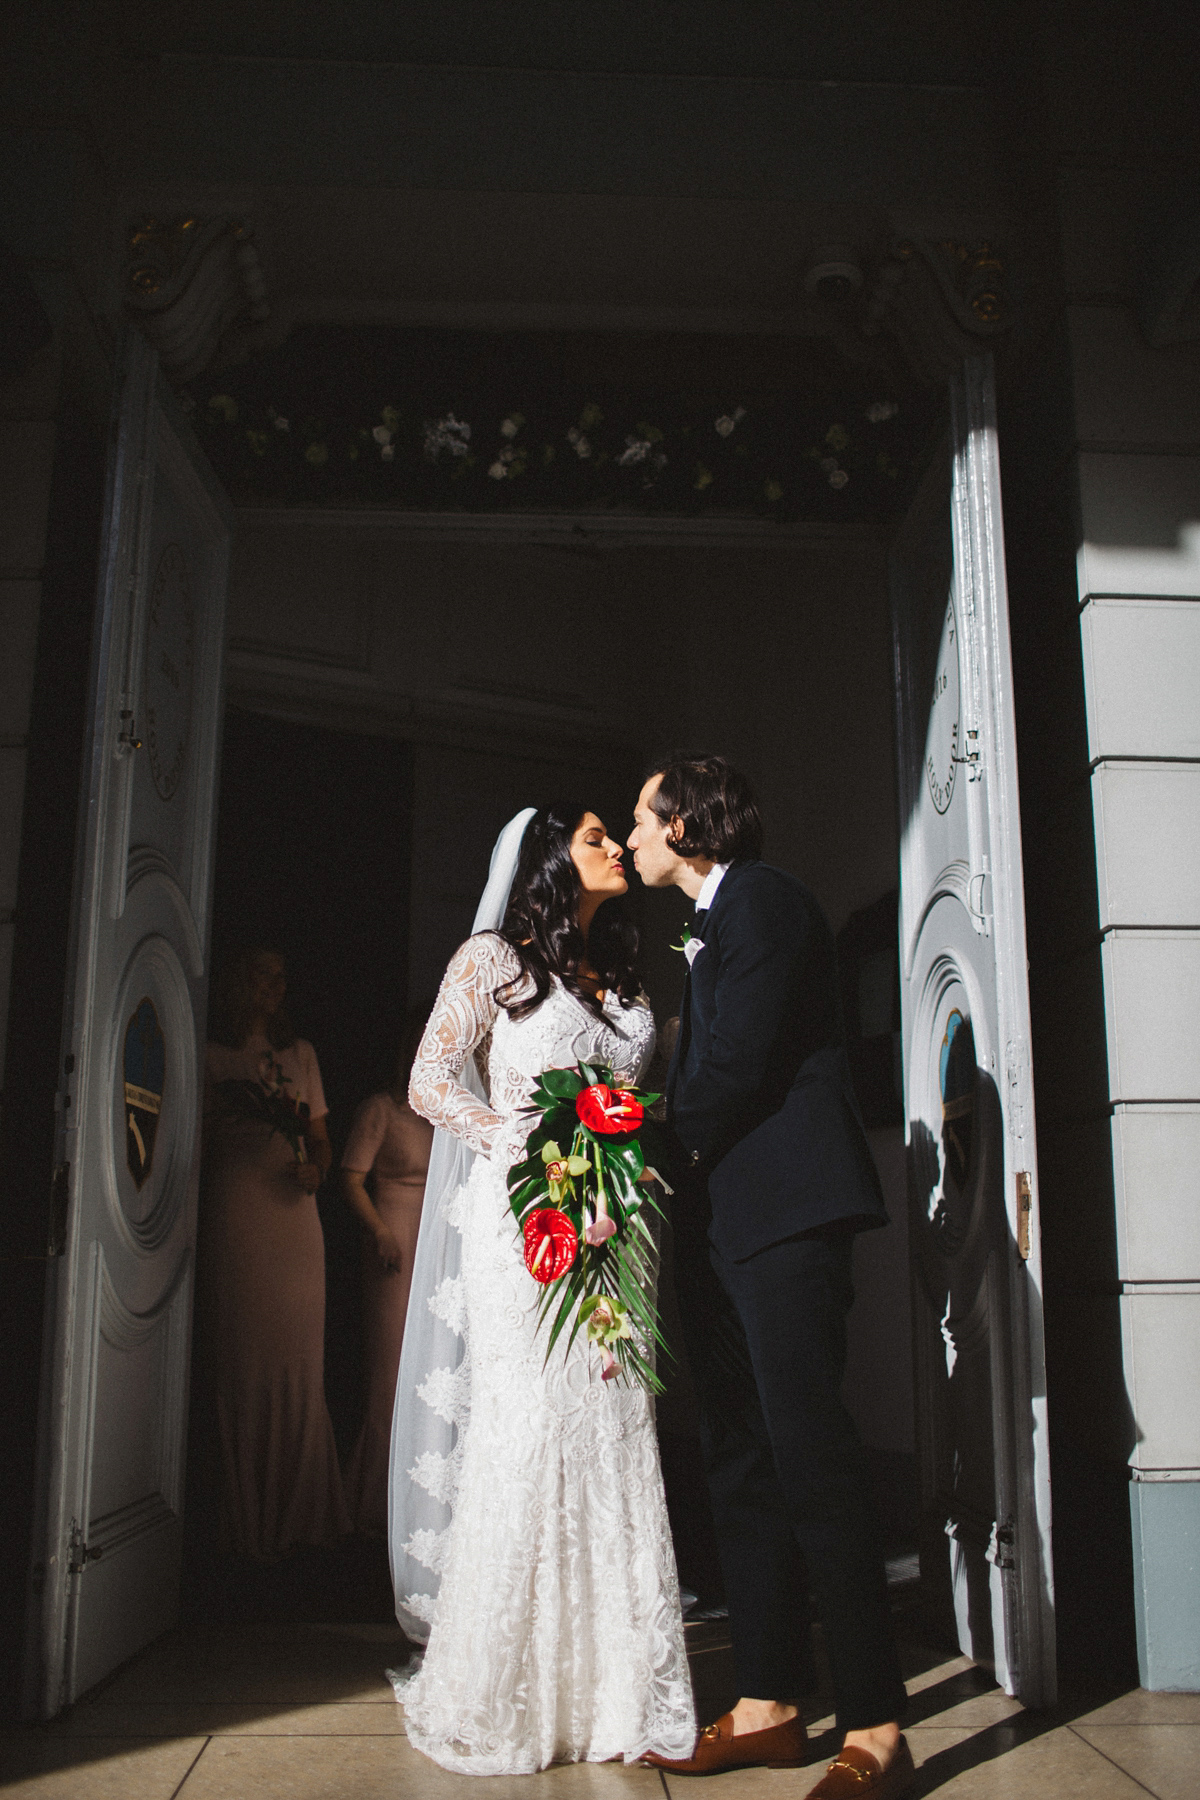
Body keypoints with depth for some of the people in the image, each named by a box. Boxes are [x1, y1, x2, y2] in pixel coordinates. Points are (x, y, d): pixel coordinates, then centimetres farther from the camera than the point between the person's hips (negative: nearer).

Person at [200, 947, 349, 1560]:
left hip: (294, 1211, 3)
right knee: (242, 1359, -5)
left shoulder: (301, 1053, 20)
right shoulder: (213, 1056, 10)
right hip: (234, 1215, -3)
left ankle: (297, 1513, 9)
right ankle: (247, 1520, 2)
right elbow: (199, 1139, 7)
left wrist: (316, 1168, -1)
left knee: (300, 1362, 1)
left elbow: (321, 1138, 17)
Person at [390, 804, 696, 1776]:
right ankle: (507, 1696, 7)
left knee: (617, 1438, 2)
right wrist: (536, 1143, -14)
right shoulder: (495, 958, 3)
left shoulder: (624, 980, 19)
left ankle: (615, 1690, 11)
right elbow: (431, 1084, -4)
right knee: (529, 1433, -6)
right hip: (525, 1218, -5)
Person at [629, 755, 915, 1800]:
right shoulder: (708, 924, 24)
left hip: (782, 1203, -10)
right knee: (744, 1458, 9)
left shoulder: (760, 899, -6)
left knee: (806, 1447, -11)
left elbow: (740, 1064, -15)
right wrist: (675, 1169, 7)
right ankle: (769, 1704, 17)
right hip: (724, 1218, 10)